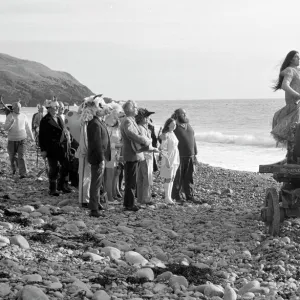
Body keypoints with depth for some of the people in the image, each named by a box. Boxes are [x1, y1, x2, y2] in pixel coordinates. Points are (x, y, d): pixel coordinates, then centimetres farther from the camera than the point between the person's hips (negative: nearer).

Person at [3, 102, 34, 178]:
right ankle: (14, 168, 40)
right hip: (11, 140, 1)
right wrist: (11, 122, -30)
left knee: (21, 157, -11)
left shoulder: (23, 116, -1)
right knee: (12, 156, 12)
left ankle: (23, 173, -10)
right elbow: (5, 128, -12)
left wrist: (31, 137, 19)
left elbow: (27, 127, 12)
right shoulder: (9, 116, -5)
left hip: (22, 140, -1)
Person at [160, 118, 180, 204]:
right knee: (168, 178, -6)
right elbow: (163, 148, -15)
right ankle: (167, 198, -4)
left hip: (175, 159, 8)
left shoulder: (173, 134, 13)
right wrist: (167, 160, -20)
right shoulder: (166, 135, -12)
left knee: (172, 178, 9)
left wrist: (177, 160, 17)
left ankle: (169, 197, 14)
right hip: (168, 159, -8)